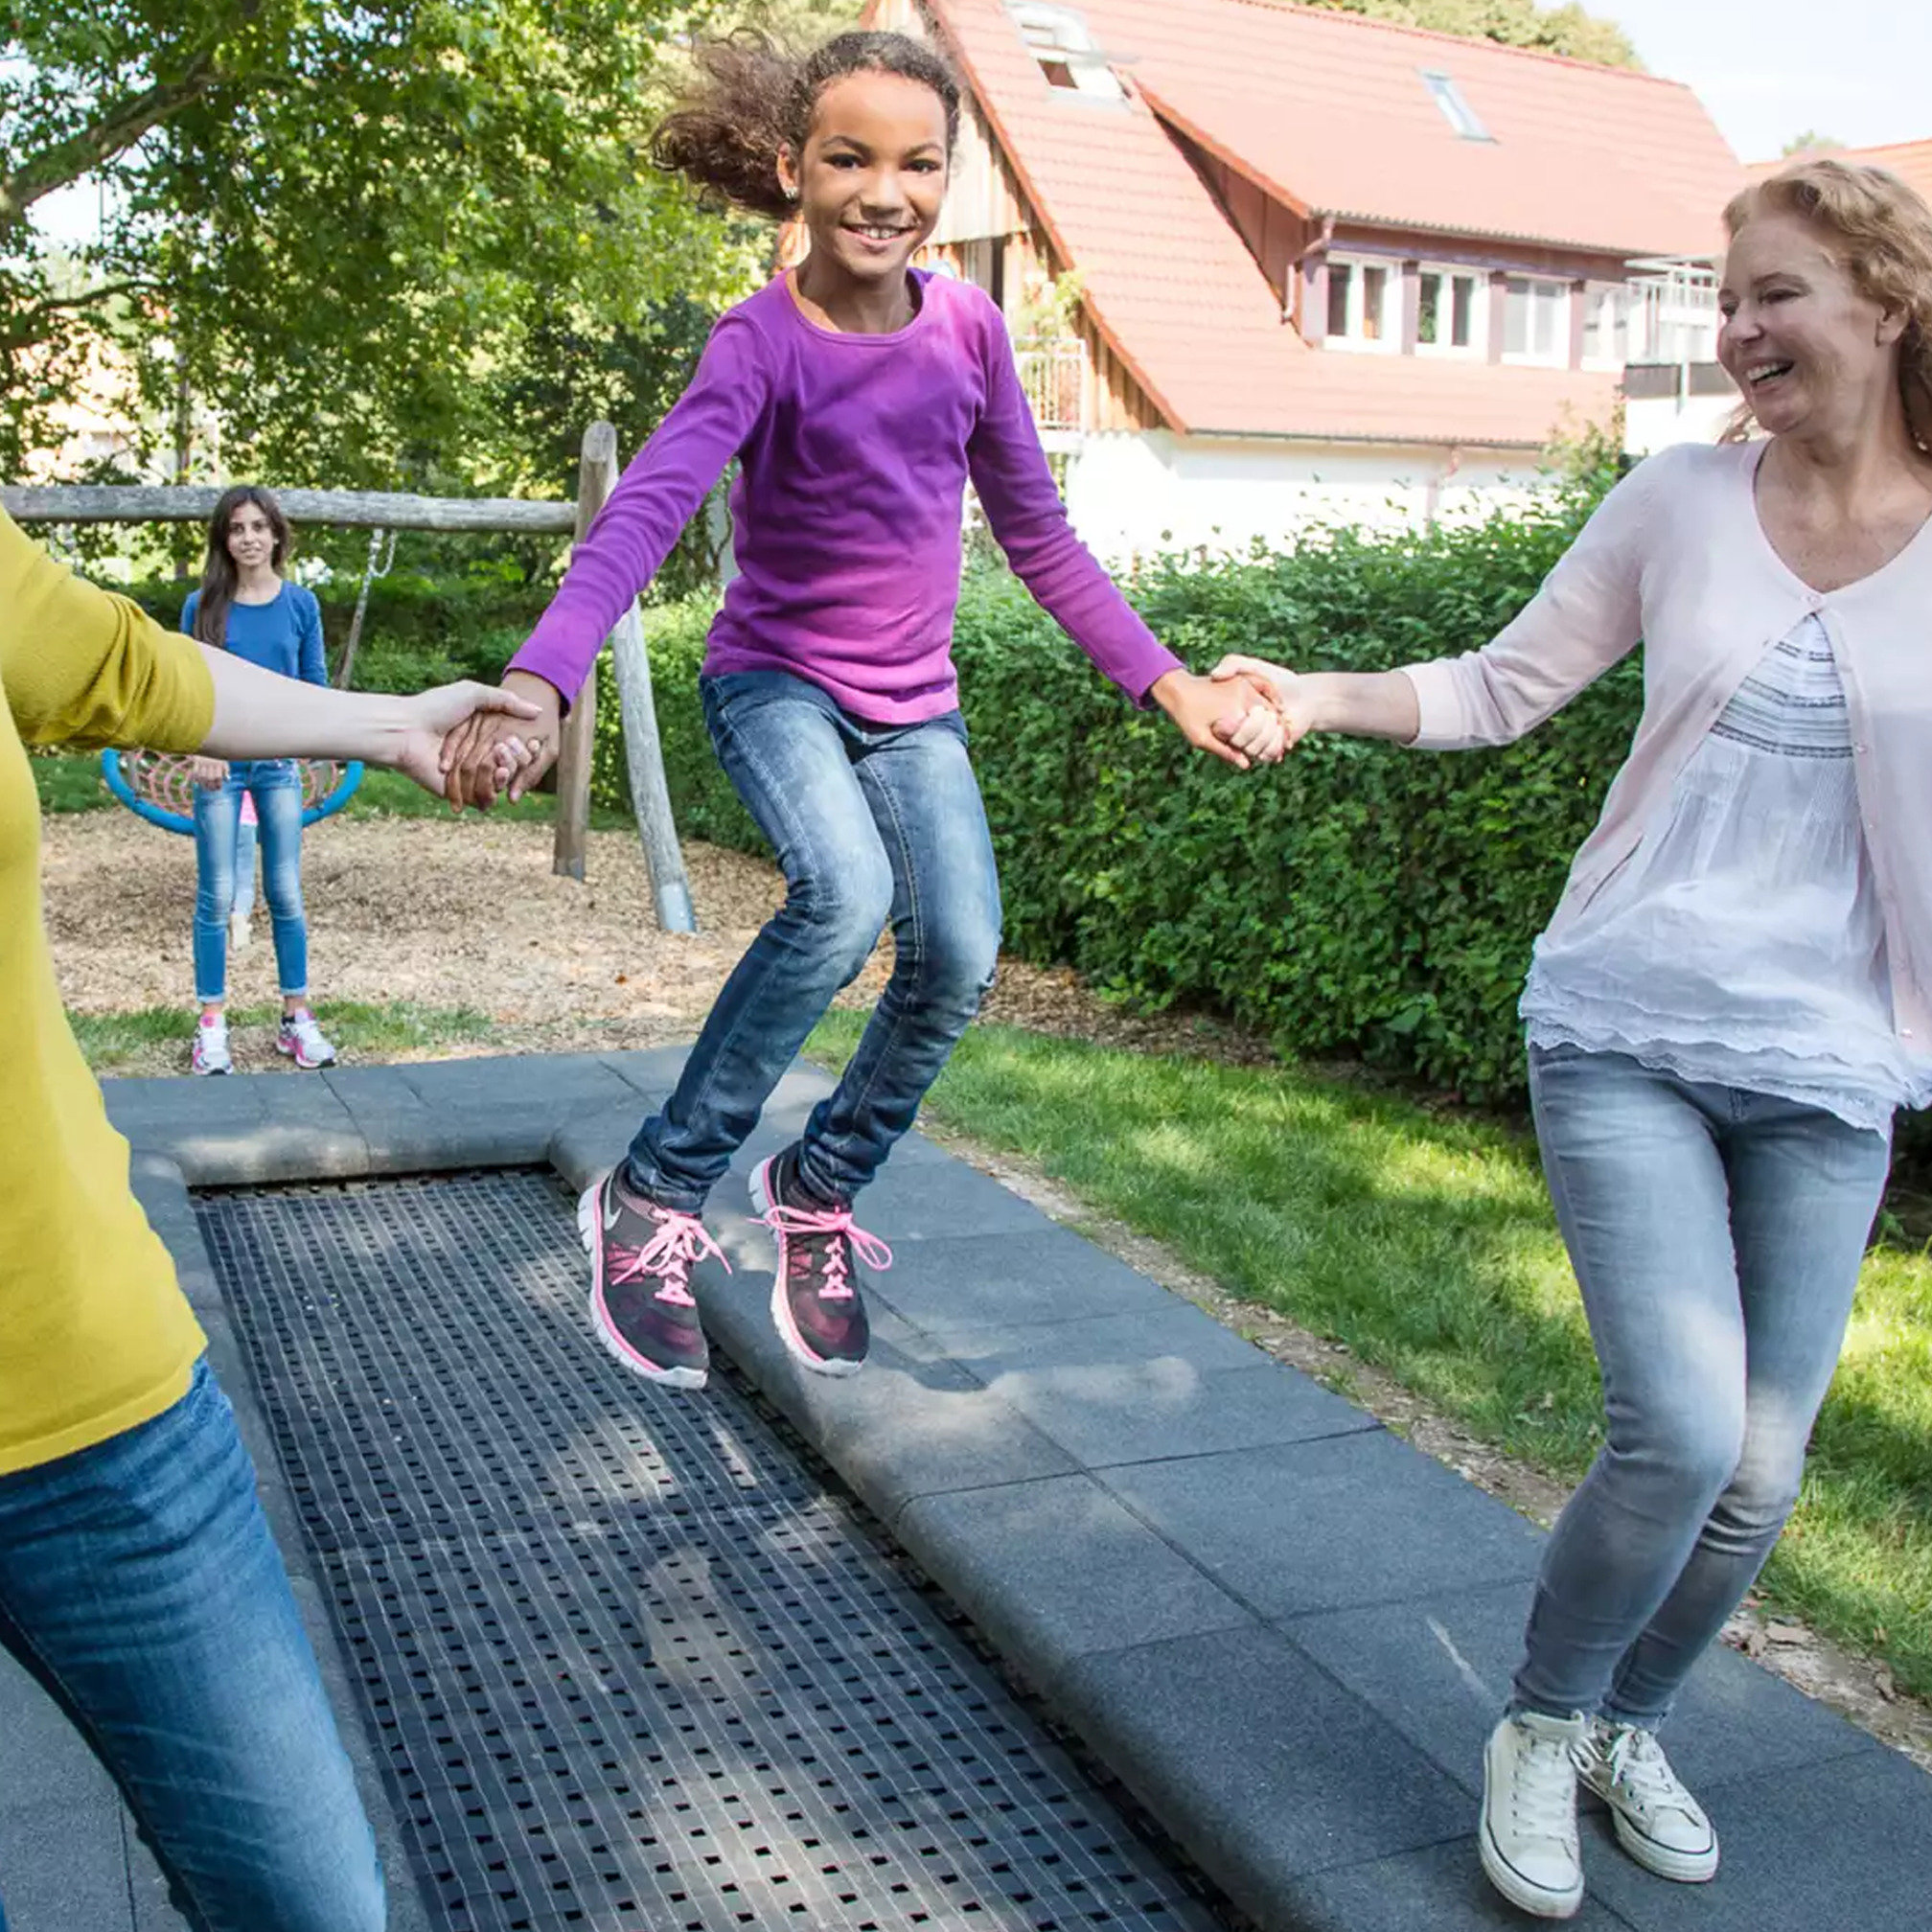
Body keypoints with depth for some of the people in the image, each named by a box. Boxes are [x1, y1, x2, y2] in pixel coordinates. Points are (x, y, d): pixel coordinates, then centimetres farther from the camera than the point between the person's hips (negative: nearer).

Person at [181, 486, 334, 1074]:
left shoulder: (300, 603, 2)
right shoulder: (203, 606, -1)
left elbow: (314, 685, 6)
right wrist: (202, 748, -17)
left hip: (279, 764, 1)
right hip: (221, 765, -1)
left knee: (285, 894, 5)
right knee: (217, 897, 2)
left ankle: (297, 1018, 14)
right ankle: (212, 1025, 9)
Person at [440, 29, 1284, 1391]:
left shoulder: (968, 328, -4)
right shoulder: (764, 346, -17)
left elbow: (1037, 532, 5)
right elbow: (643, 515, -34)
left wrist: (1170, 685, 1)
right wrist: (535, 694, -50)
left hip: (914, 705, 4)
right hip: (777, 680, -4)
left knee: (961, 960, -13)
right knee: (846, 893, -32)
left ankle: (819, 1192, 14)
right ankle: (655, 1200, -15)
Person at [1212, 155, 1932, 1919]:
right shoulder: (1680, 502, 0)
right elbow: (1508, 684, 5)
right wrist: (1317, 698, -7)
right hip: (1625, 1035, -1)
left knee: (1760, 1472, 6)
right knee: (1681, 1430, -13)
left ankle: (1631, 1725, 35)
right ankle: (1545, 1726, 16)